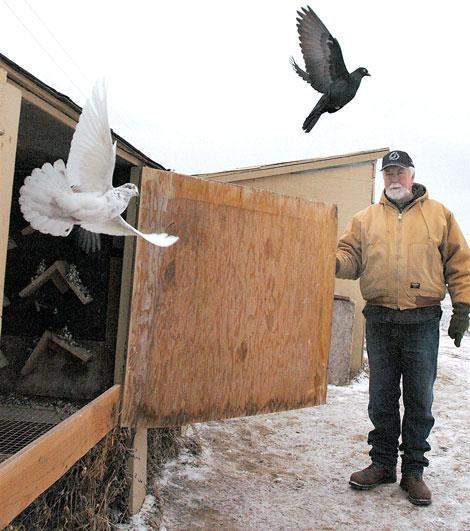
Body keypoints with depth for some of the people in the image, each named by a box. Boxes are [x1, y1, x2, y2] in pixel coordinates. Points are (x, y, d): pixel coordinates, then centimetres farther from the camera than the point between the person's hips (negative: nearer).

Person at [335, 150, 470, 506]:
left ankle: (414, 470, 20)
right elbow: (350, 257, 6)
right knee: (382, 398, 10)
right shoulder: (365, 218, 11)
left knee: (419, 400, 6)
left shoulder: (438, 214, 8)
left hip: (423, 322, -1)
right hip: (379, 320, 2)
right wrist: (333, 261, -17)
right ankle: (383, 463, 24)